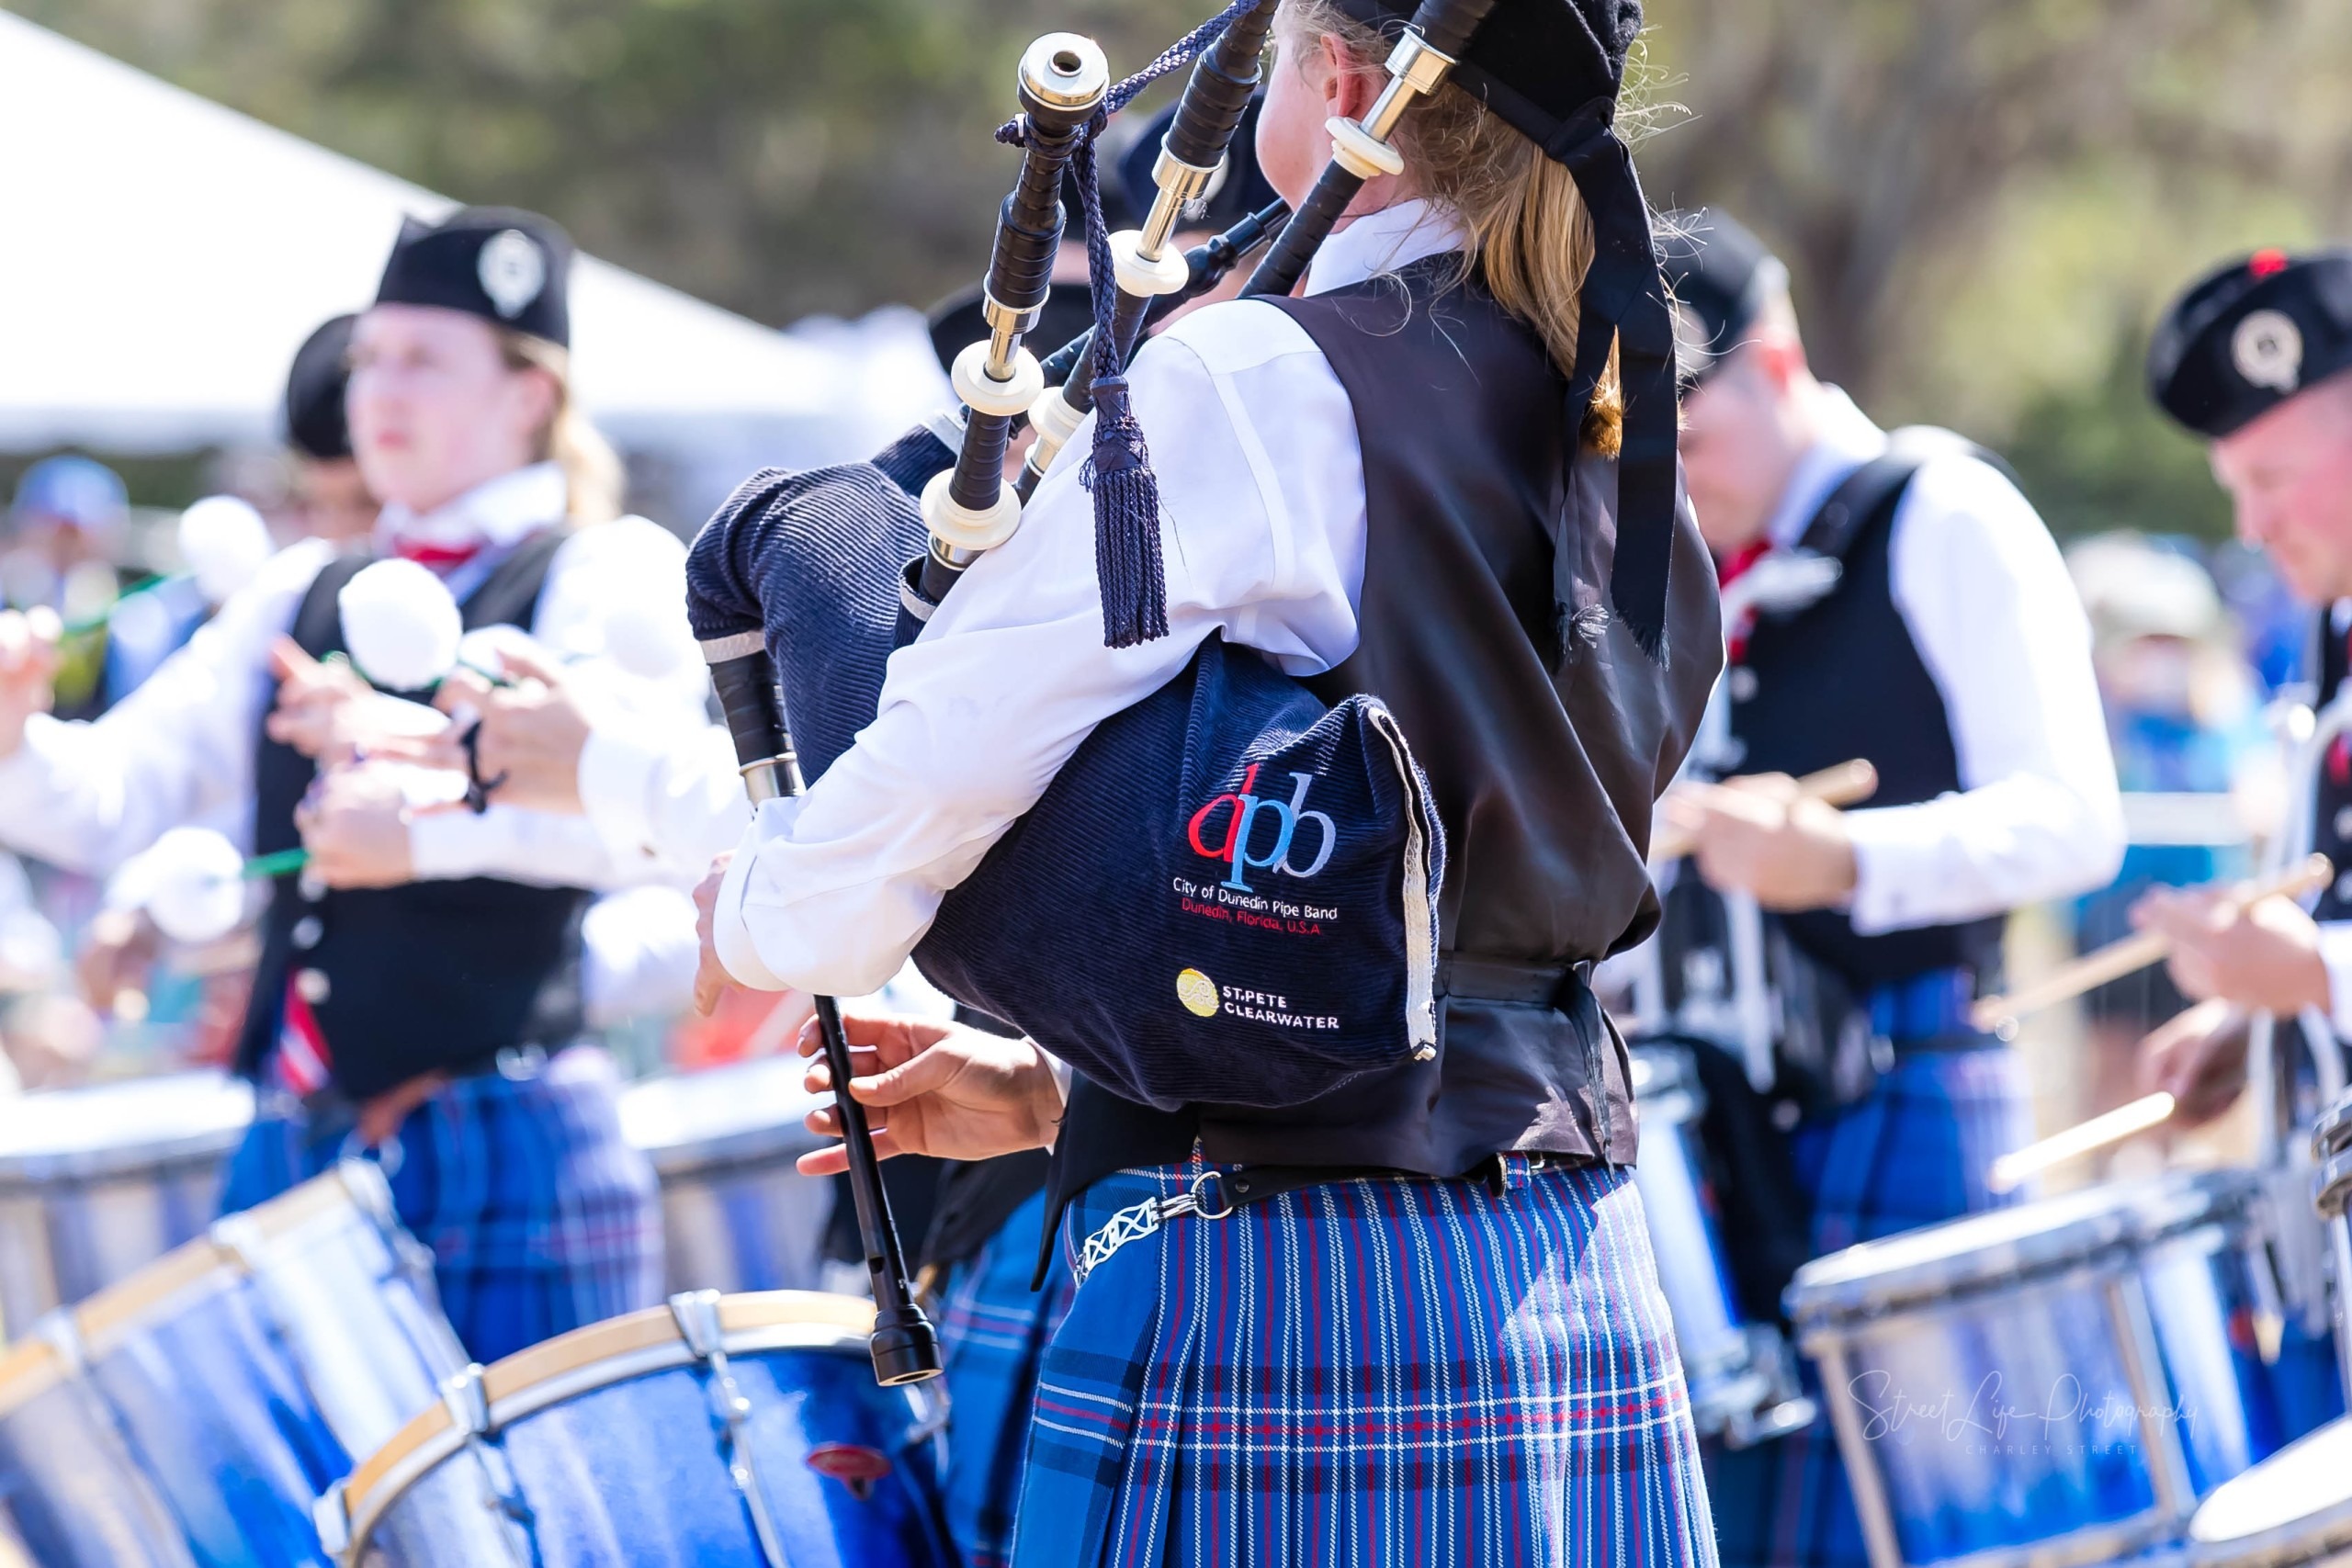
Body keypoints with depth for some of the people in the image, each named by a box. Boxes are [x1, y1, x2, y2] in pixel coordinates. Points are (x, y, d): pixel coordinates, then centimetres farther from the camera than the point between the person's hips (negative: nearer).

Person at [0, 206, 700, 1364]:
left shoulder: (604, 573, 0)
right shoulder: (299, 596, 17)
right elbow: (106, 804, 9)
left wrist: (432, 825, -25)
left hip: (507, 1159, -5)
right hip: (292, 1153, 5)